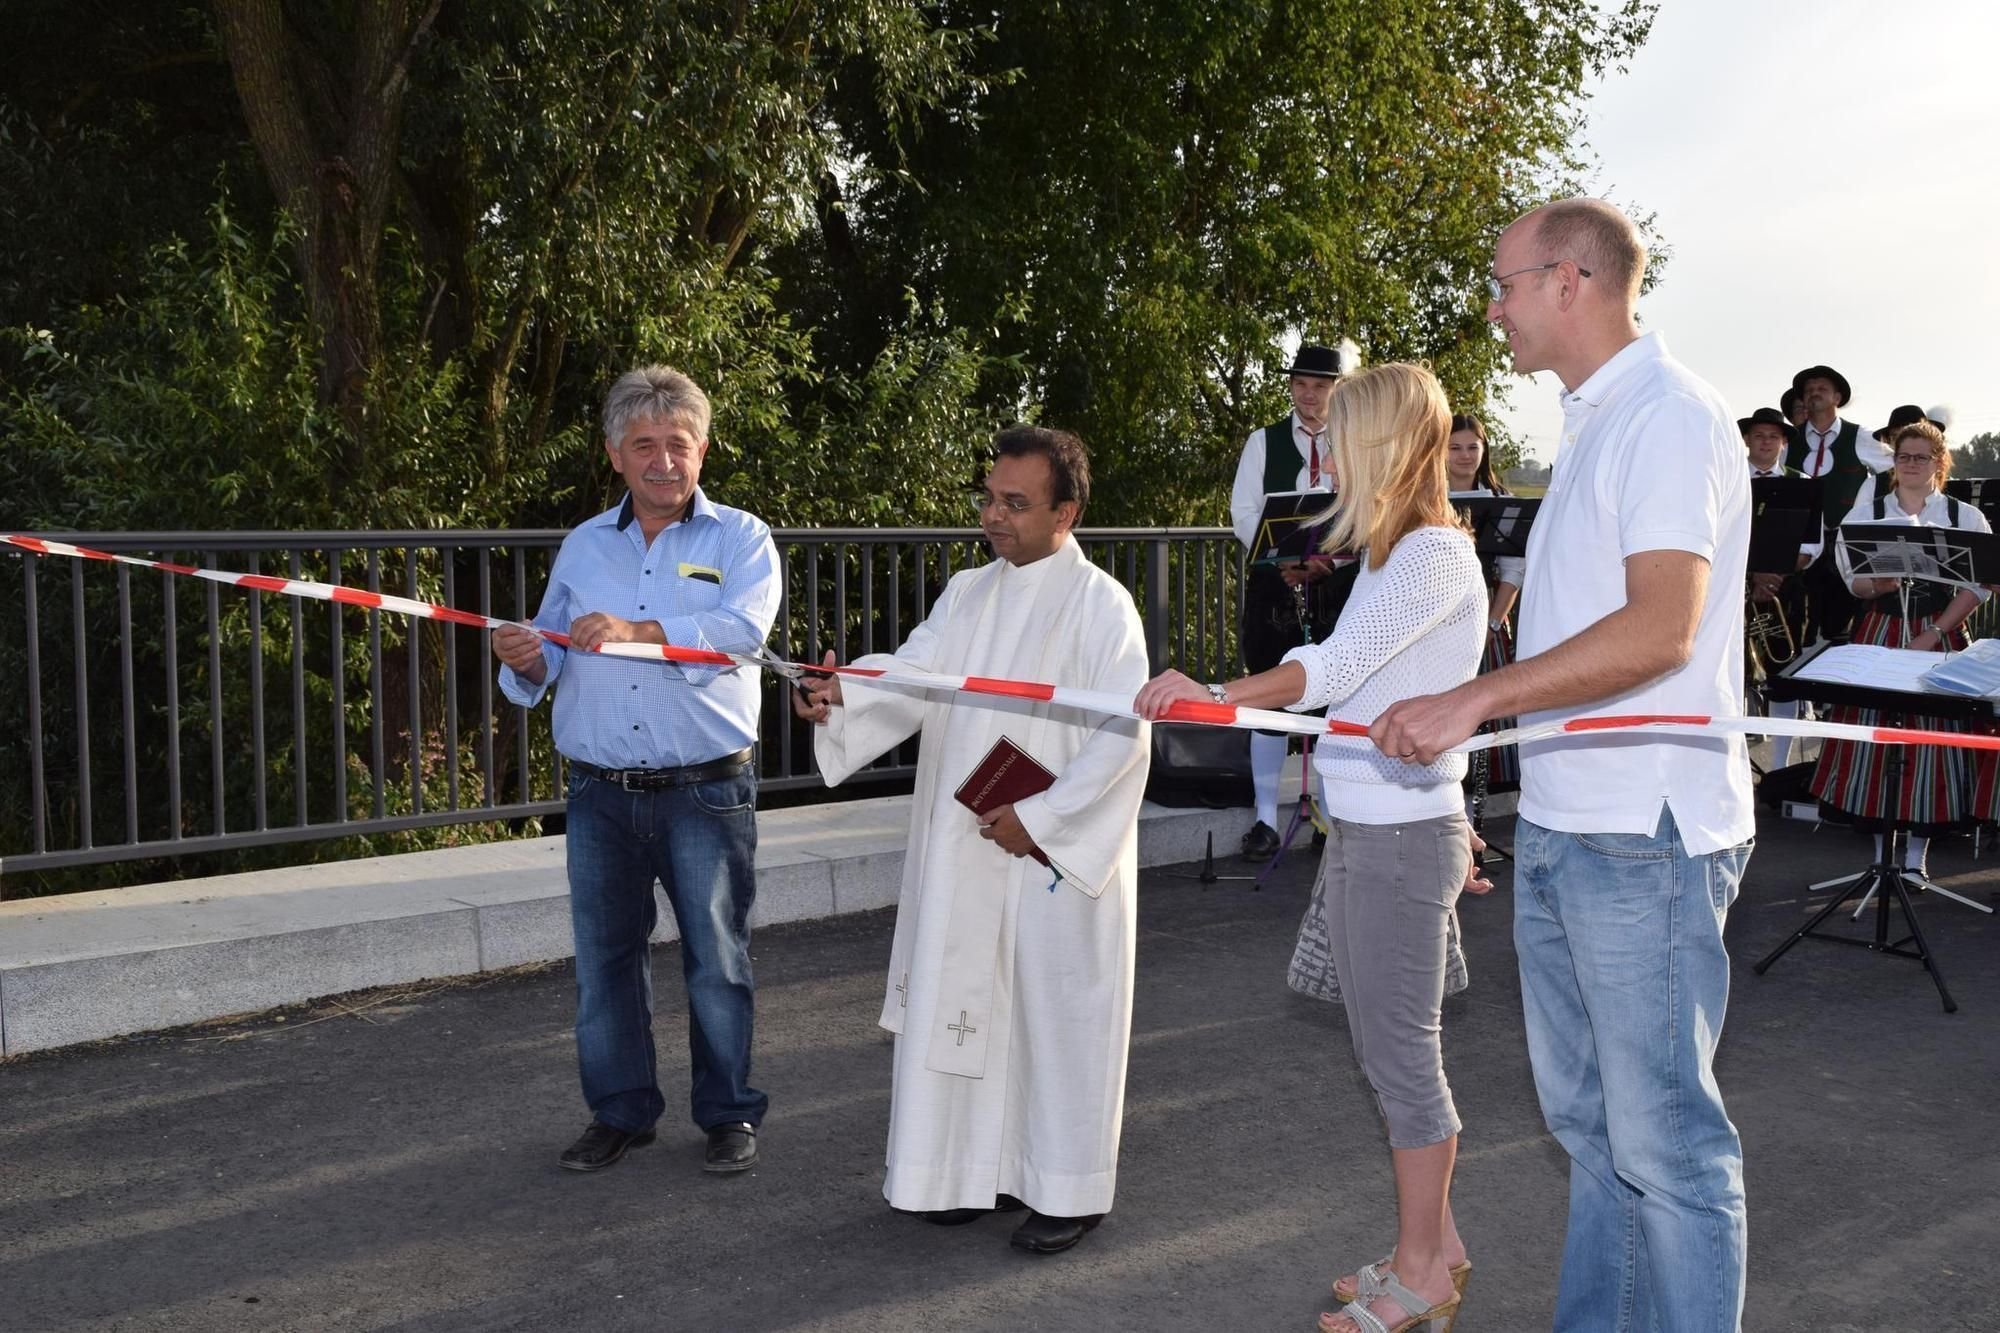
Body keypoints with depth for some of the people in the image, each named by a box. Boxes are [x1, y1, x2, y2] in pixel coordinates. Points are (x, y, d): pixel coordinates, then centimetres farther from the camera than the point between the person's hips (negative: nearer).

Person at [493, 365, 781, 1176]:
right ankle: (620, 1112, 26)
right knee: (604, 958, 10)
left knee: (717, 960, 5)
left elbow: (743, 628, -18)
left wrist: (637, 631, -29)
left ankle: (729, 1113, 21)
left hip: (706, 794, -3)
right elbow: (552, 661, 11)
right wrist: (525, 661, -13)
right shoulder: (583, 546, 14)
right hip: (602, 795, 4)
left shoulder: (740, 538, 2)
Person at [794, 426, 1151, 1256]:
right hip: (965, 853, 6)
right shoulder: (967, 595, 10)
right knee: (968, 1005, 12)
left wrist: (1040, 819, -17)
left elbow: (1124, 735, -15)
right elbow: (911, 675, -3)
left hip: (1057, 854, -6)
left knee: (1056, 1011, 4)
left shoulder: (1100, 604, -10)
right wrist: (841, 691, -23)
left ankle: (1069, 1188, 20)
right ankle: (986, 1167, 29)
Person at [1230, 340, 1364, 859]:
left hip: (1338, 586, 0)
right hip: (1274, 584, 0)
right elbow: (1244, 514, 0)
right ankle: (1265, 818, 8)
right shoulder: (1264, 441, 6)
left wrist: (1328, 558, -18)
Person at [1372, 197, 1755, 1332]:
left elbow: (1660, 627, -25)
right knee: (1586, 1116, 18)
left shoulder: (1668, 415, -14)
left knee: (1663, 1135, -1)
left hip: (1644, 835, -10)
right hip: (1560, 825, 10)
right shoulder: (1596, 421, 17)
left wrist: (1476, 700, -25)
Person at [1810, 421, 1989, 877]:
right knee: (1875, 730, -2)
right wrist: (1876, 586, -20)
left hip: (1941, 635, -1)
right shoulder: (1866, 511, 8)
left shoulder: (1966, 517, 5)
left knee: (1932, 734, -3)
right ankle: (1881, 846, 9)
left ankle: (1917, 852, 6)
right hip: (1879, 631, 1)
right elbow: (1850, 577, 3)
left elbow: (1978, 586, -1)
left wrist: (1933, 634, -12)